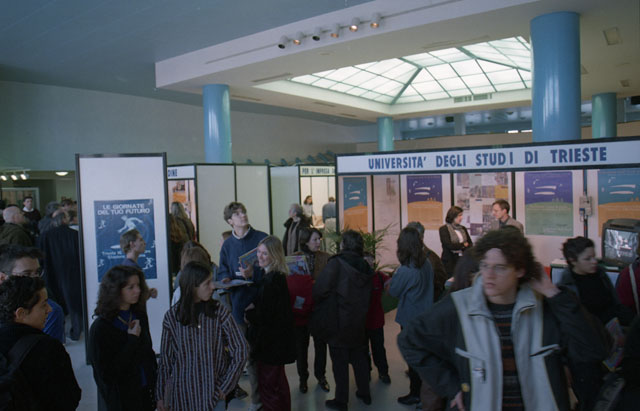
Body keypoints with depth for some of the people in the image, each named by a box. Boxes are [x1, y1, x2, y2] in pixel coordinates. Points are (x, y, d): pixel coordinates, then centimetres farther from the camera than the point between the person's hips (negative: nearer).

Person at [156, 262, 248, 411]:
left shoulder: (219, 312, -9)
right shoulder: (172, 316, -7)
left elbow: (240, 350, -7)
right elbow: (165, 359, 1)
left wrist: (225, 387, -7)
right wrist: (160, 395, 6)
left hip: (213, 393, 0)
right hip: (182, 394, 0)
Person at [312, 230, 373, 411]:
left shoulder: (336, 263, -18)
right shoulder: (365, 266, 1)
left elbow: (319, 289, -20)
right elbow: (367, 295, 10)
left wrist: (313, 303, -2)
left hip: (338, 322, -6)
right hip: (359, 321, 6)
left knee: (340, 361, 7)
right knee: (359, 358, 20)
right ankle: (365, 393, 33)